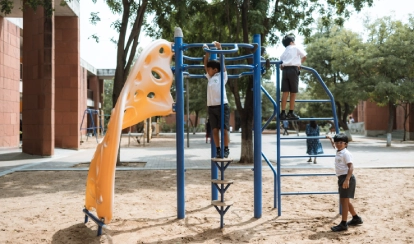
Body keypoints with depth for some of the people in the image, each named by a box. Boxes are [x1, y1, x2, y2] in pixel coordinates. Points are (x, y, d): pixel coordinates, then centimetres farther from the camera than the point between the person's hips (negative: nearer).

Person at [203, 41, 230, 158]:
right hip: (211, 106, 5)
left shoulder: (222, 75, 3)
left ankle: (226, 149, 7)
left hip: (222, 105, -5)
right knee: (214, 130, 4)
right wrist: (207, 52, 12)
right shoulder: (209, 77, 15)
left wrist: (219, 48, -2)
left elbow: (222, 62, -1)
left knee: (224, 129, -2)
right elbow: (205, 64, 15)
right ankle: (218, 150, 12)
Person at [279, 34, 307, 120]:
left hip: (285, 70, 5)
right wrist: (300, 63, 24)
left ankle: (283, 113, -5)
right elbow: (304, 56, 11)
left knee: (285, 92, 0)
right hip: (293, 69, -5)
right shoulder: (295, 48, 11)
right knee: (293, 92, -1)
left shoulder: (284, 52, 23)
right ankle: (291, 113, -1)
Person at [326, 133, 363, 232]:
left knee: (344, 200, -8)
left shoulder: (346, 153, -14)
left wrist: (347, 180, -32)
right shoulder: (338, 151, 12)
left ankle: (343, 224, -6)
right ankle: (356, 218, 34)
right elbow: (334, 146, 38)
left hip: (347, 178, -10)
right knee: (345, 201, 19)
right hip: (341, 178, 10)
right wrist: (331, 139, 51)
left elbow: (351, 167, -23)